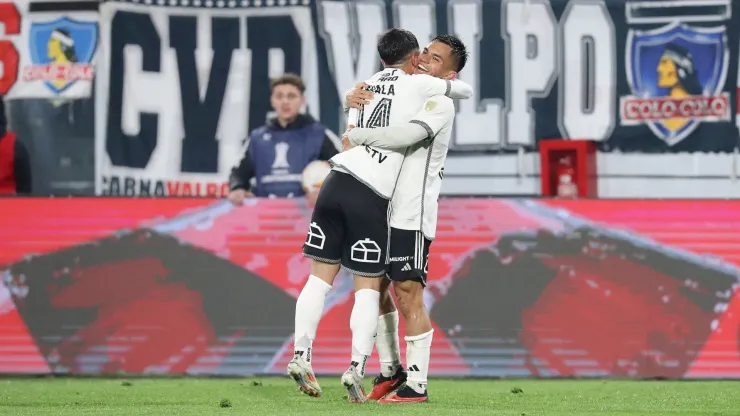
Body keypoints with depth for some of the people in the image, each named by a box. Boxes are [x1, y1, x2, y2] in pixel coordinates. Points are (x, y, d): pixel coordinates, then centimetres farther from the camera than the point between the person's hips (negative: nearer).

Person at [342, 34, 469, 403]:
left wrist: (356, 136, -14)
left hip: (412, 216, -8)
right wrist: (353, 99, 0)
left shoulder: (440, 104, -9)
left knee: (408, 296, -9)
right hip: (383, 209, 8)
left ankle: (416, 386, -5)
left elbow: (404, 136, -24)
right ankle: (390, 370, 24)